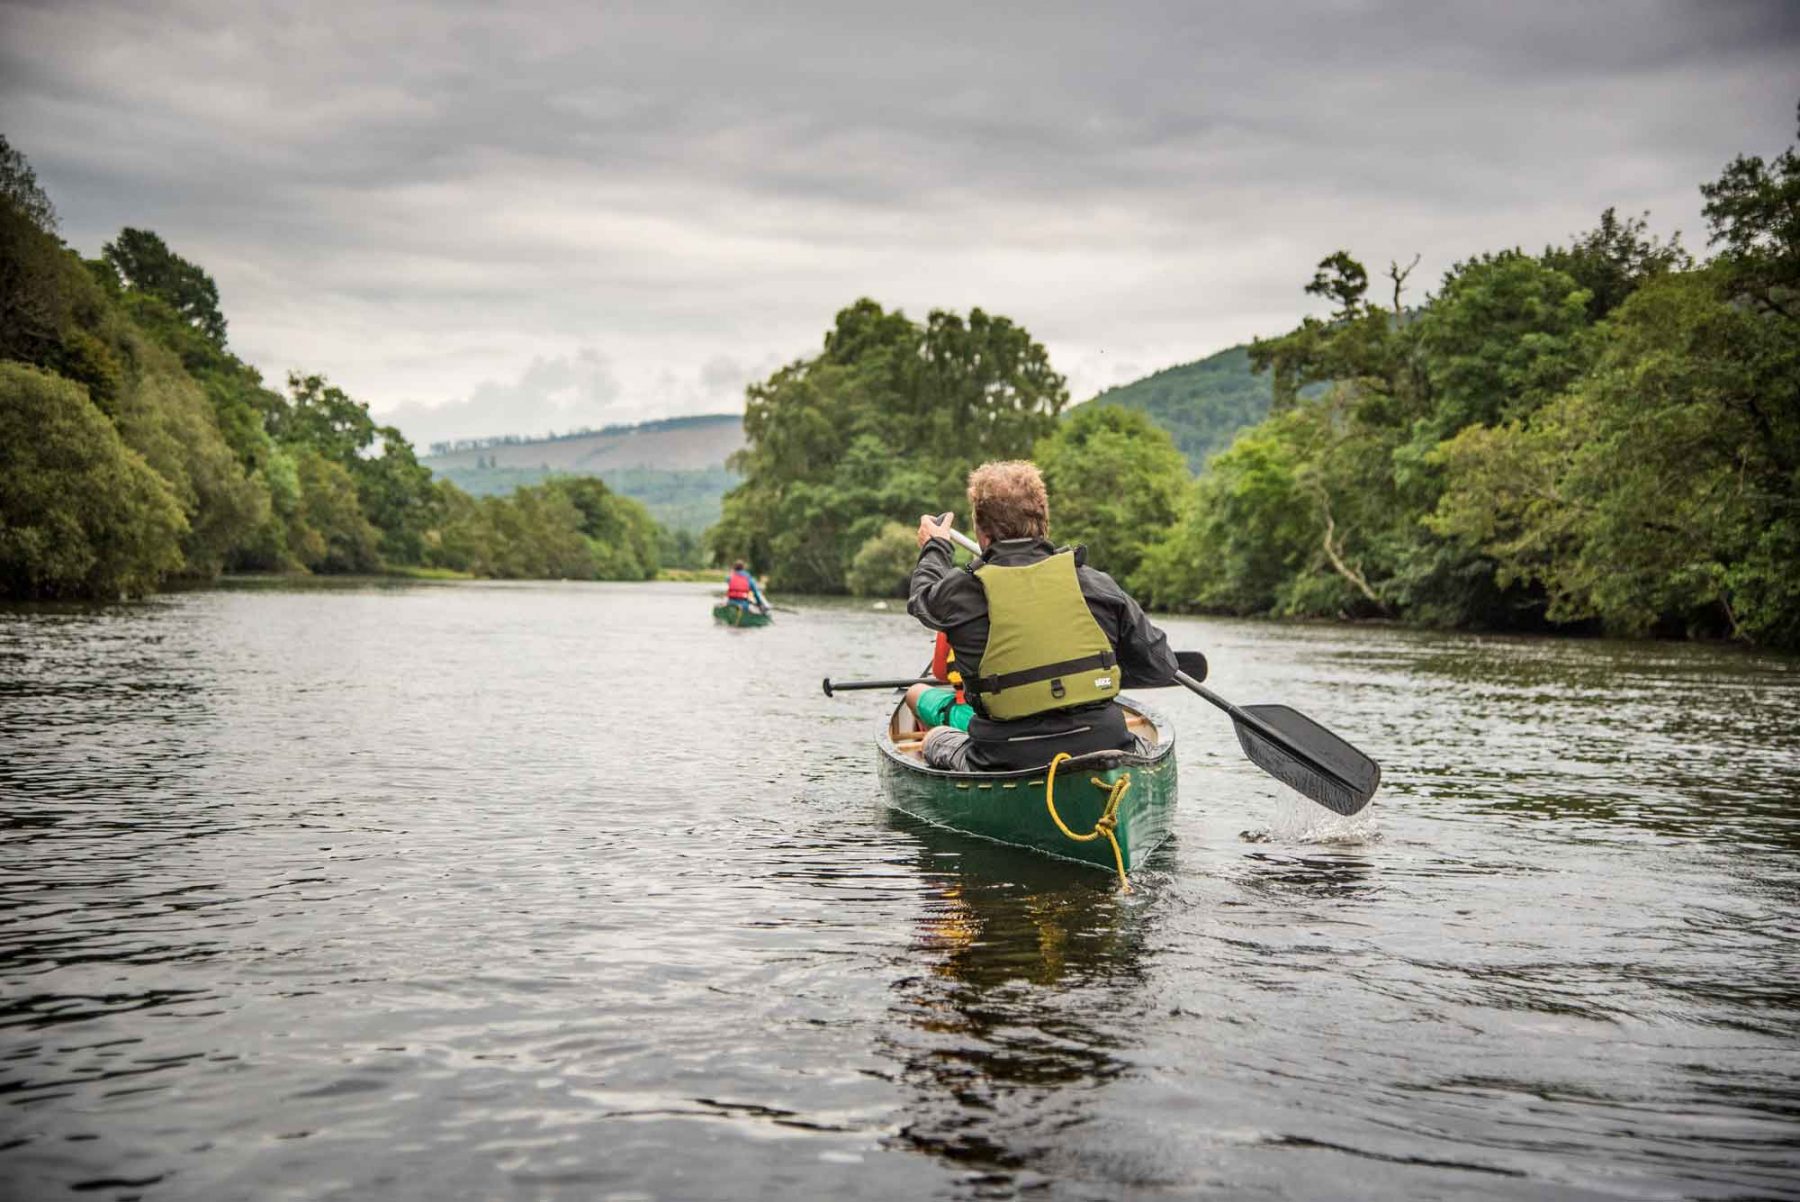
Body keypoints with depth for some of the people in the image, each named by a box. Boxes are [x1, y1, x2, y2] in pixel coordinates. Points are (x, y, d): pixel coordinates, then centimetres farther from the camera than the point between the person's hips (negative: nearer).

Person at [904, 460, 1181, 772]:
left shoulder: (961, 591, -6)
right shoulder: (1095, 584, -3)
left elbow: (923, 597, 21)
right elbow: (1162, 667, 4)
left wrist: (934, 547, 42)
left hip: (1007, 763, -1)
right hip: (1105, 749, 1)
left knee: (935, 736, 29)